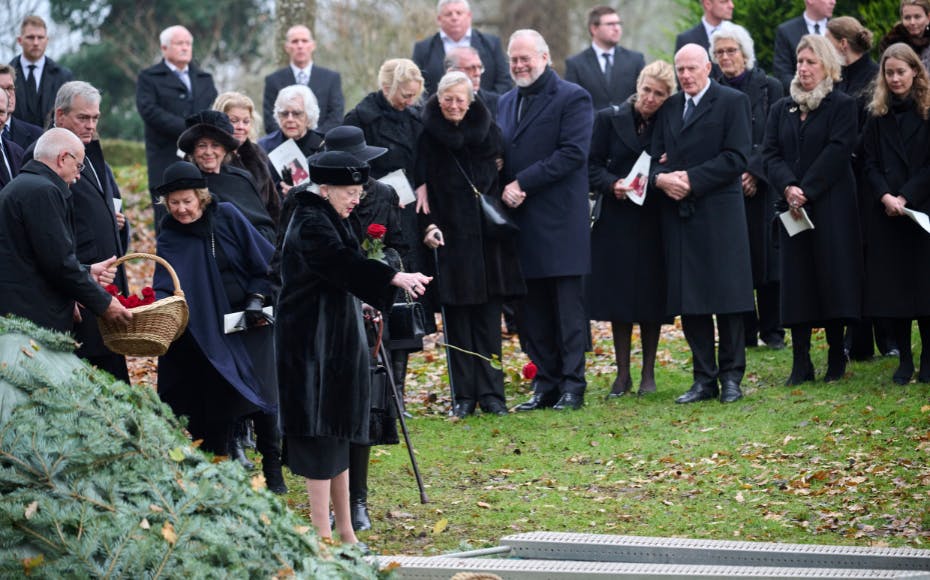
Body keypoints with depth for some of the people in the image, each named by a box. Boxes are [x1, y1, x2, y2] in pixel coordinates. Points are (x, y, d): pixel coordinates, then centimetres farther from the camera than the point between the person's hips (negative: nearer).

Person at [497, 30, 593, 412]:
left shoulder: (572, 99, -5)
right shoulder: (506, 102, 17)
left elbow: (573, 153, -14)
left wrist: (523, 183, -16)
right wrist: (504, 190, -3)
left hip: (559, 219, -7)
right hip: (521, 222, 7)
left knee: (568, 307, -2)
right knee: (532, 308, 8)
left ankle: (572, 385, 2)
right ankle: (546, 384, 14)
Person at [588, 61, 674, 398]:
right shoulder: (609, 119, 0)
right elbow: (592, 166, -1)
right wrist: (613, 184, -18)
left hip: (653, 221, 1)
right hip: (617, 219, -1)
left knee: (652, 298, 3)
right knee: (619, 296, 2)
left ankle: (648, 374, 12)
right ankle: (623, 374, 10)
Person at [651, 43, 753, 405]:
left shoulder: (733, 102, 0)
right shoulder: (669, 108, 17)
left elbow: (736, 157, -9)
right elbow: (656, 157, 14)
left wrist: (691, 180, -14)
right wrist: (661, 178, -10)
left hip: (719, 214, -5)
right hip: (678, 215, 5)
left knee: (727, 299, -2)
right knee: (688, 301, 4)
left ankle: (731, 378, 6)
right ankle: (704, 380, 10)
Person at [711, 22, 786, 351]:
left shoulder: (768, 88, 2)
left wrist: (753, 171, -14)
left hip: (760, 186, -2)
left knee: (765, 256, -2)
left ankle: (772, 330, 6)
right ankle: (744, 331, 7)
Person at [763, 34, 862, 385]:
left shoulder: (842, 106, 1)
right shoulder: (782, 109, 14)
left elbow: (837, 152, -9)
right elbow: (771, 154, 5)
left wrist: (806, 191, -16)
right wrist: (788, 187, -13)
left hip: (832, 207, -4)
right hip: (792, 209, 4)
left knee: (833, 276, -3)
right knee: (797, 281, 0)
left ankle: (837, 360, 5)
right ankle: (801, 364, 1)